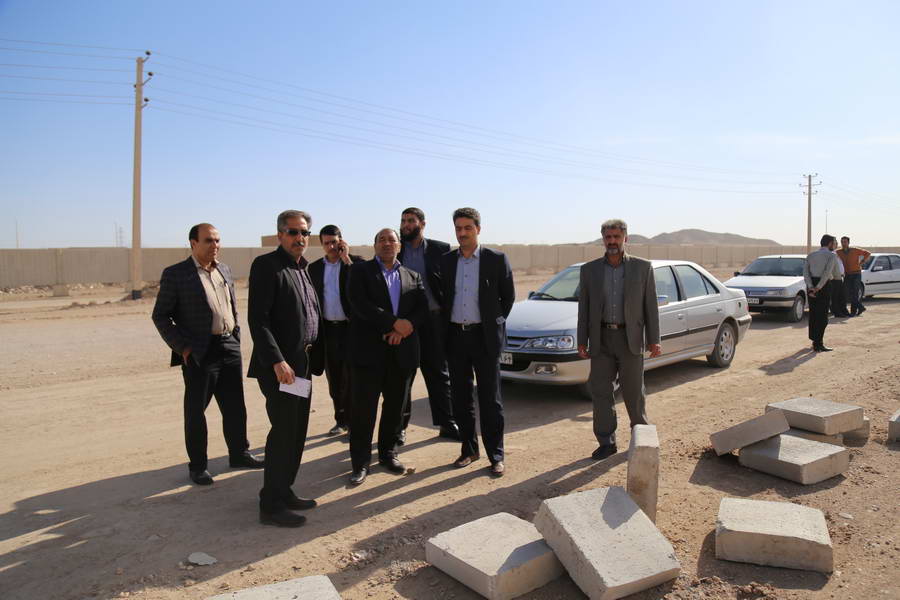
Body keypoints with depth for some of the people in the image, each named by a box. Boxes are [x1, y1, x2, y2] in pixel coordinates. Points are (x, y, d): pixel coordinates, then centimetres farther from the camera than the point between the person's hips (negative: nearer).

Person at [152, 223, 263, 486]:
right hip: (199, 353, -5)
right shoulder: (175, 274, -7)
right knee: (196, 411, 6)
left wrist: (236, 337, 12)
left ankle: (239, 454, 30)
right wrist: (182, 348, -11)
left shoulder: (224, 270, 10)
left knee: (235, 407, 14)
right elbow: (160, 316, -5)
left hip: (229, 348, 6)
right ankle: (197, 466, 20)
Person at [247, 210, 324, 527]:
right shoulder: (266, 265, -10)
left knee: (296, 432, 14)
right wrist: (277, 361, -23)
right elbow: (257, 319, -17)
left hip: (302, 365, 9)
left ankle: (283, 492, 28)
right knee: (283, 432, -5)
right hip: (279, 366, -8)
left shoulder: (303, 269, 16)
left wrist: (313, 359, 13)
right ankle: (271, 505, 8)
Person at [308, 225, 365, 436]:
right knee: (334, 377, 11)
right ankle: (341, 420, 24)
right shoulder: (314, 268, 9)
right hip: (328, 329, 4)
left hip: (351, 326, -4)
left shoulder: (356, 262, -2)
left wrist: (347, 259, -16)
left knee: (352, 375, 1)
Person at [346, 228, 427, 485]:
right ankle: (360, 462, 9)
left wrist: (403, 329, -12)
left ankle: (388, 453, 26)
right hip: (369, 350, -4)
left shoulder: (413, 277, 15)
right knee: (363, 408, -2)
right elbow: (360, 304, -12)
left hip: (402, 351, 4)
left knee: (395, 406, 11)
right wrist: (394, 323, -18)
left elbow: (422, 309, 5)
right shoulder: (360, 271, 3)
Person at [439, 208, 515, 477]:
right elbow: (441, 297, 14)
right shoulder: (446, 261, 7)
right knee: (460, 398, 10)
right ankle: (469, 449, 24)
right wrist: (446, 328, 8)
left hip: (484, 337, -3)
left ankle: (496, 455, 10)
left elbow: (508, 296, 5)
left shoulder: (496, 259, -2)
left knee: (490, 399, 1)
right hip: (455, 336, 4)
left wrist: (495, 323, 5)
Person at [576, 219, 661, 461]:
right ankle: (606, 442, 14)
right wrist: (582, 341, 2)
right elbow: (583, 307, 6)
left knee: (634, 392, 7)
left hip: (630, 339, -1)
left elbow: (651, 305, 1)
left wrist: (654, 339, -3)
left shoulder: (643, 267, 1)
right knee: (601, 392, 3)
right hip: (601, 339, 2)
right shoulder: (589, 270, 5)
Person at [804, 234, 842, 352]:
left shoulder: (811, 255, 14)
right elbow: (837, 275, -10)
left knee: (813, 313, 15)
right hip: (824, 286, -5)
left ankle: (814, 339, 24)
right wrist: (818, 287, -4)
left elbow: (805, 272, -1)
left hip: (811, 287, 5)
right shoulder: (832, 255, 1)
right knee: (822, 315, -1)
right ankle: (818, 344, -3)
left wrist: (811, 287, -11)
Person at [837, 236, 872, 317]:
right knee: (849, 294, 1)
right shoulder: (839, 252, 1)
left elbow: (868, 253, -1)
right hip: (847, 275, 4)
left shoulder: (855, 250, -8)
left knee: (855, 293, -10)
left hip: (856, 274, -4)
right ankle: (861, 308, 16)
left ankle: (853, 311, -4)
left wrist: (861, 262, -7)